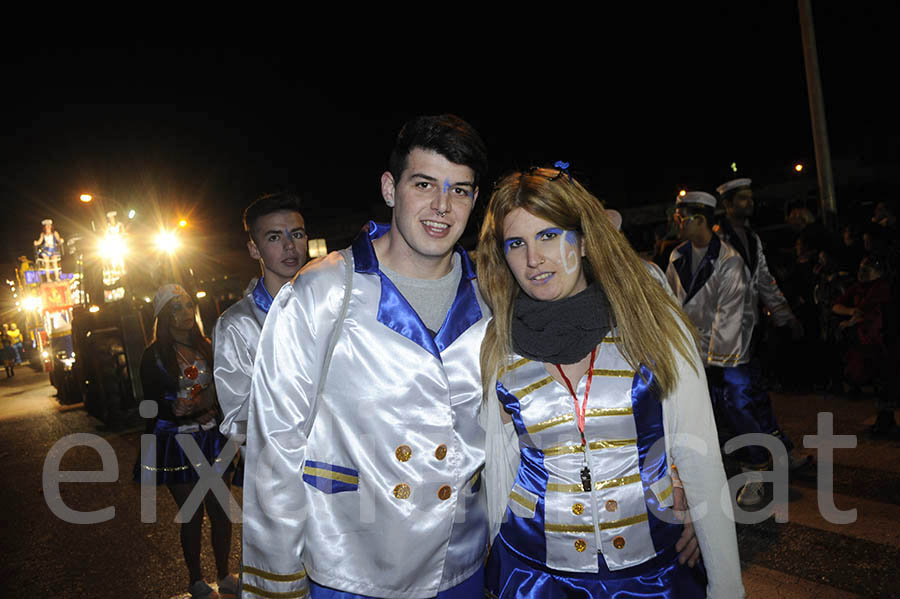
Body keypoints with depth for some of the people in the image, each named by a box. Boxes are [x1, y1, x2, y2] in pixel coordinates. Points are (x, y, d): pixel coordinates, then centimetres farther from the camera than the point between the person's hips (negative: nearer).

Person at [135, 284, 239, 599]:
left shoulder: (207, 347, 7)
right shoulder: (154, 356, -5)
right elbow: (153, 405, -8)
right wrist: (176, 410, -26)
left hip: (212, 439, 4)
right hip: (177, 443, -3)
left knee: (220, 510, 9)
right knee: (193, 515, 6)